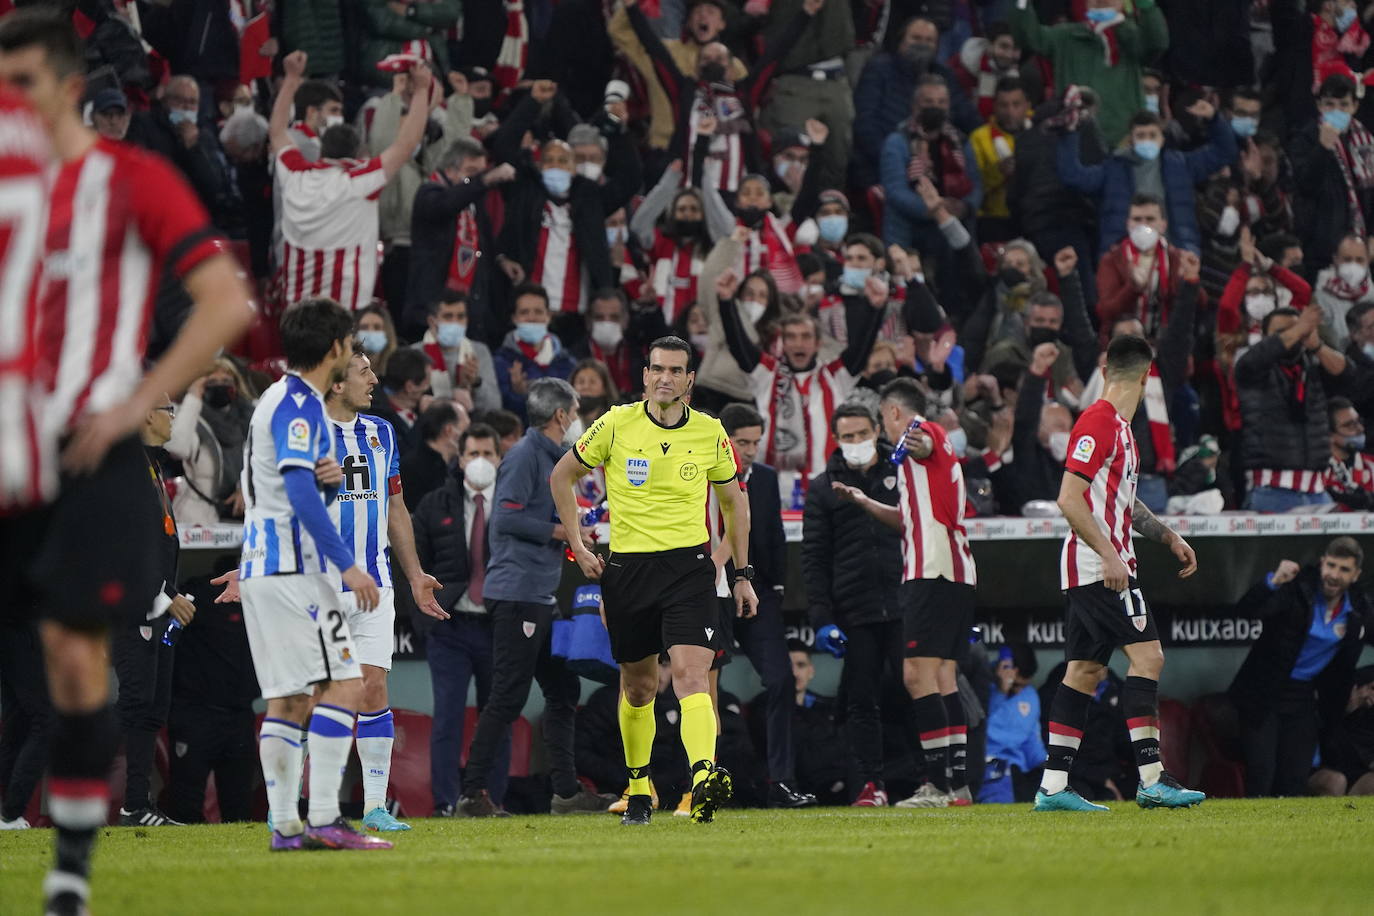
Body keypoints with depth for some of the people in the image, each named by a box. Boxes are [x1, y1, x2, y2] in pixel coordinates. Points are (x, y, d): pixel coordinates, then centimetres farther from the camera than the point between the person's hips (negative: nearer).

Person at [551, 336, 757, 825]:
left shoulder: (710, 433, 2)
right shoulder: (616, 424, -2)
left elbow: (733, 501, 16)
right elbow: (562, 476, 11)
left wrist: (743, 574, 12)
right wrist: (578, 546, 4)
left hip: (689, 565, -1)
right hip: (627, 567, 1)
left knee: (691, 674, -20)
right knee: (637, 686, 10)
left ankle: (705, 778, -36)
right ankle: (638, 790, 27)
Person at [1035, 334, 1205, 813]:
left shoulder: (1118, 427, 17)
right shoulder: (1098, 422, -13)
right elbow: (1069, 499, -19)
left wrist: (1169, 537, 24)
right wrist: (1109, 555, -24)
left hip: (1088, 572, 10)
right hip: (1099, 568, -10)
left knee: (1085, 670, 7)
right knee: (1147, 655, -13)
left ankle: (1053, 786, 6)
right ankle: (1151, 779, -16)